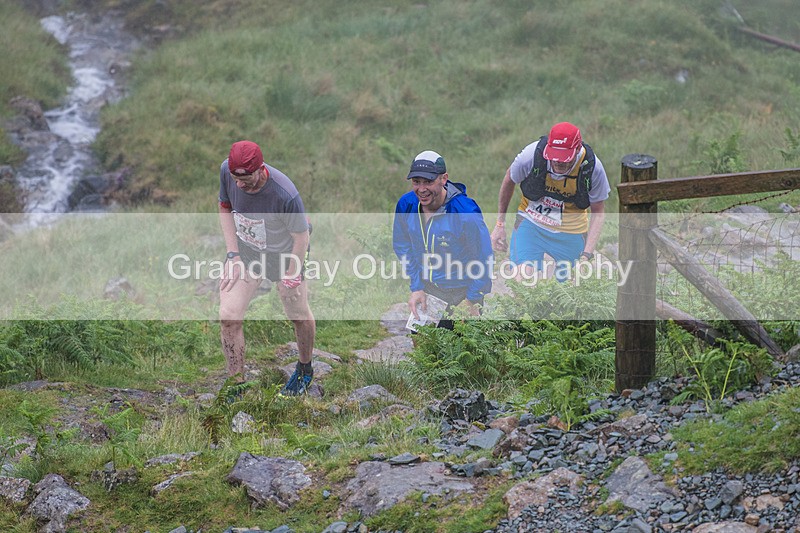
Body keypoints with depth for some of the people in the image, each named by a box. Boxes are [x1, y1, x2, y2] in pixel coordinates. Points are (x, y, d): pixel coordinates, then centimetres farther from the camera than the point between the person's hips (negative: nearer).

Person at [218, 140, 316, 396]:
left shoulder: (285, 195, -36)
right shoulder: (227, 171, -21)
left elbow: (301, 237, -20)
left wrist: (291, 277, -10)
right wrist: (233, 255, -6)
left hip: (283, 254, -4)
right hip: (245, 250, 4)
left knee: (298, 315, 12)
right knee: (228, 316, -7)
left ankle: (305, 370, 41)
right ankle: (237, 382, 9)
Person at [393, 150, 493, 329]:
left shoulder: (465, 212, -29)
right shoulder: (406, 205, -13)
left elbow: (484, 260, -18)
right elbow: (403, 247, 4)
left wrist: (472, 301, -13)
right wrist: (416, 287, 0)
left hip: (462, 291, -4)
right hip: (426, 287, 5)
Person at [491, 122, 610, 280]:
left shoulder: (593, 167, -21)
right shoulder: (532, 154, -23)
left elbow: (598, 212, -6)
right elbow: (509, 180, 0)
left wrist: (587, 254, -16)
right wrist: (500, 224, 7)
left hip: (572, 230, 1)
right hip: (531, 223, -1)